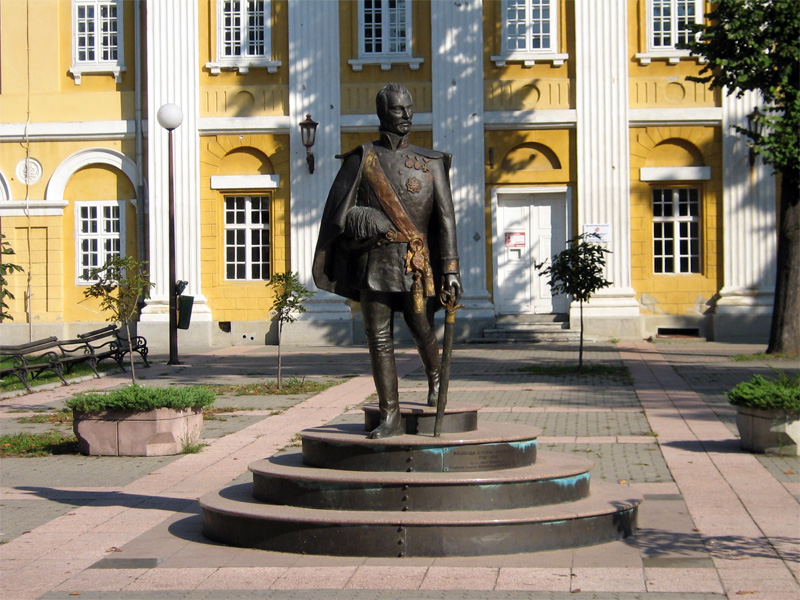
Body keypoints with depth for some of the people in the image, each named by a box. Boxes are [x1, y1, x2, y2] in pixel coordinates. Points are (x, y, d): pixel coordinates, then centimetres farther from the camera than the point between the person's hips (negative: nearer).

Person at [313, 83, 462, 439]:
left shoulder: (430, 162, 8)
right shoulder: (362, 160, 6)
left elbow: (446, 217, 3)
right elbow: (339, 213, 5)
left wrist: (450, 268, -4)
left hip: (417, 262, 0)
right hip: (375, 261, 0)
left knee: (422, 330, 3)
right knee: (379, 338, -1)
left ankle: (435, 377, 37)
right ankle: (390, 416, 5)